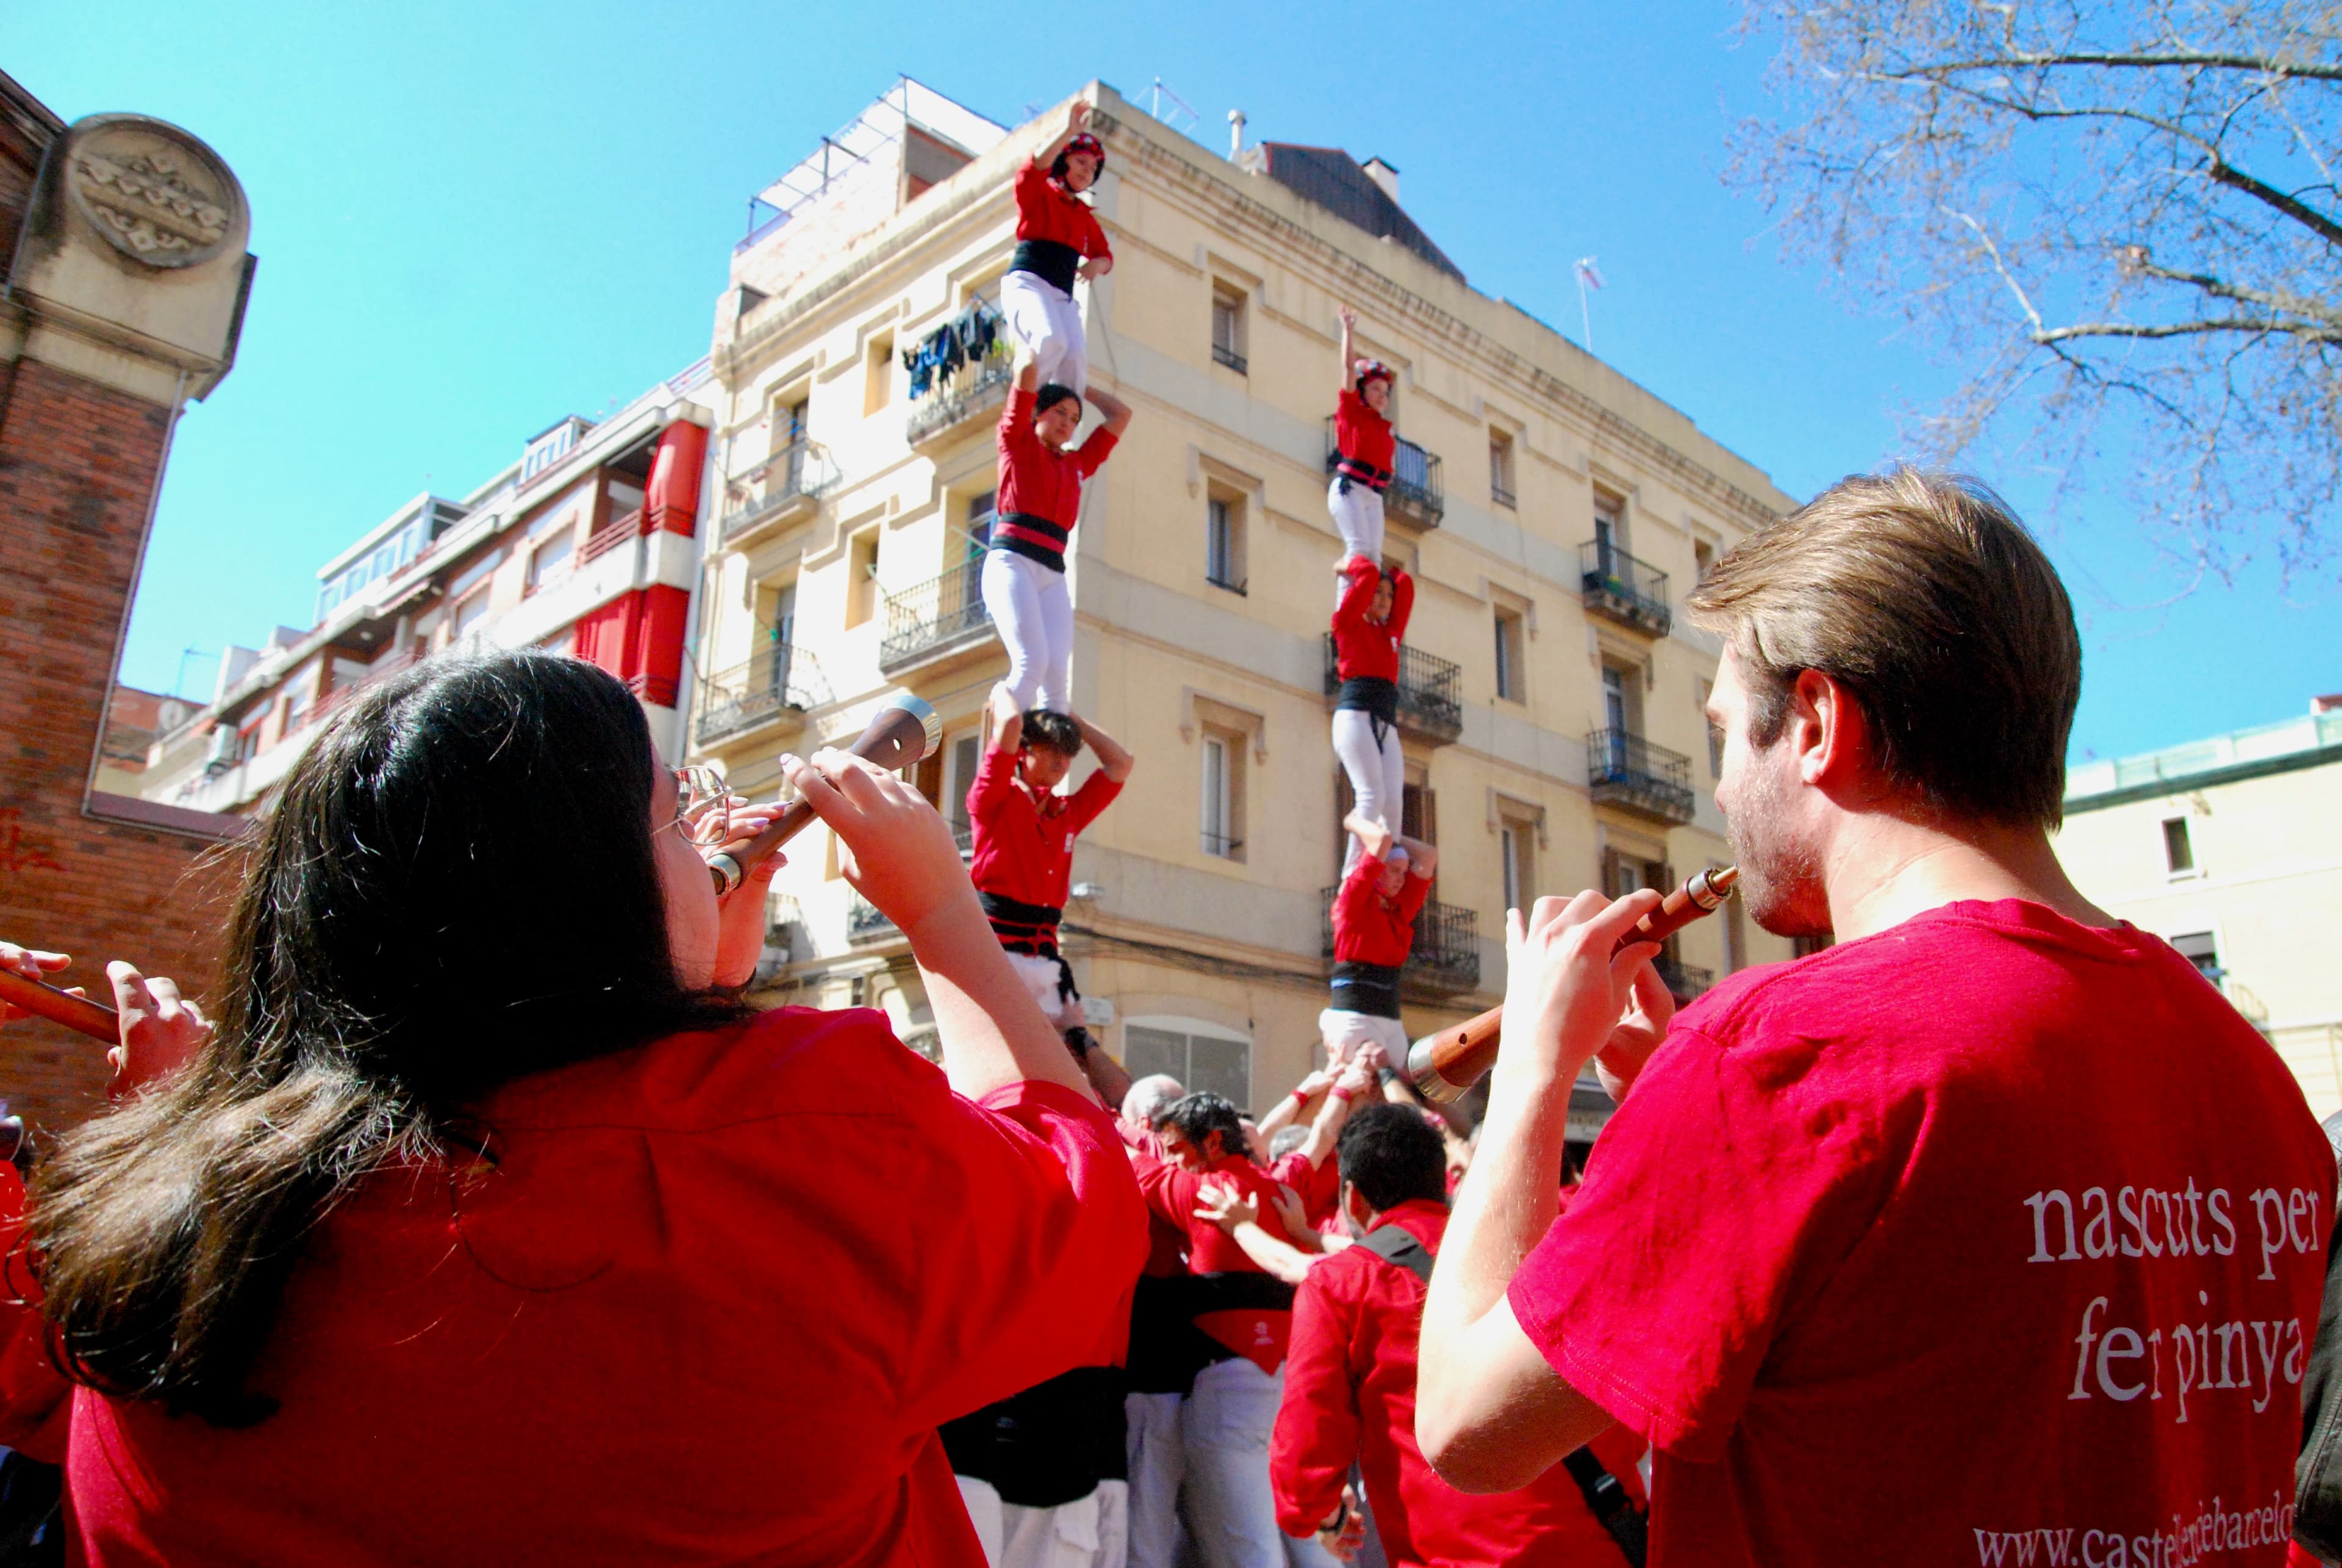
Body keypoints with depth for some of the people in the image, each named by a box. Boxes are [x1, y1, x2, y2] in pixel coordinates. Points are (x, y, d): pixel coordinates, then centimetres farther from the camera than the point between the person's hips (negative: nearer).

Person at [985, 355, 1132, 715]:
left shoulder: (1076, 463, 26)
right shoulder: (1018, 441, 13)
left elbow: (1121, 415, 33)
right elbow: (1026, 370, 5)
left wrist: (1079, 386, 37)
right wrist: (1030, 361, 26)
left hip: (1053, 575, 5)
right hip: (1011, 562, -5)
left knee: (1057, 675, -13)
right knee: (1032, 662, -24)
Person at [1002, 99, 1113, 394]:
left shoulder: (1085, 215, 24)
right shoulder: (1039, 193, 8)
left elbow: (1104, 254, 26)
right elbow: (1031, 171, -14)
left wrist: (1097, 264, 0)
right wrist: (1068, 133, -22)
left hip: (1063, 294, 6)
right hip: (1027, 281, -6)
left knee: (1076, 359, -18)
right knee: (1051, 341, -32)